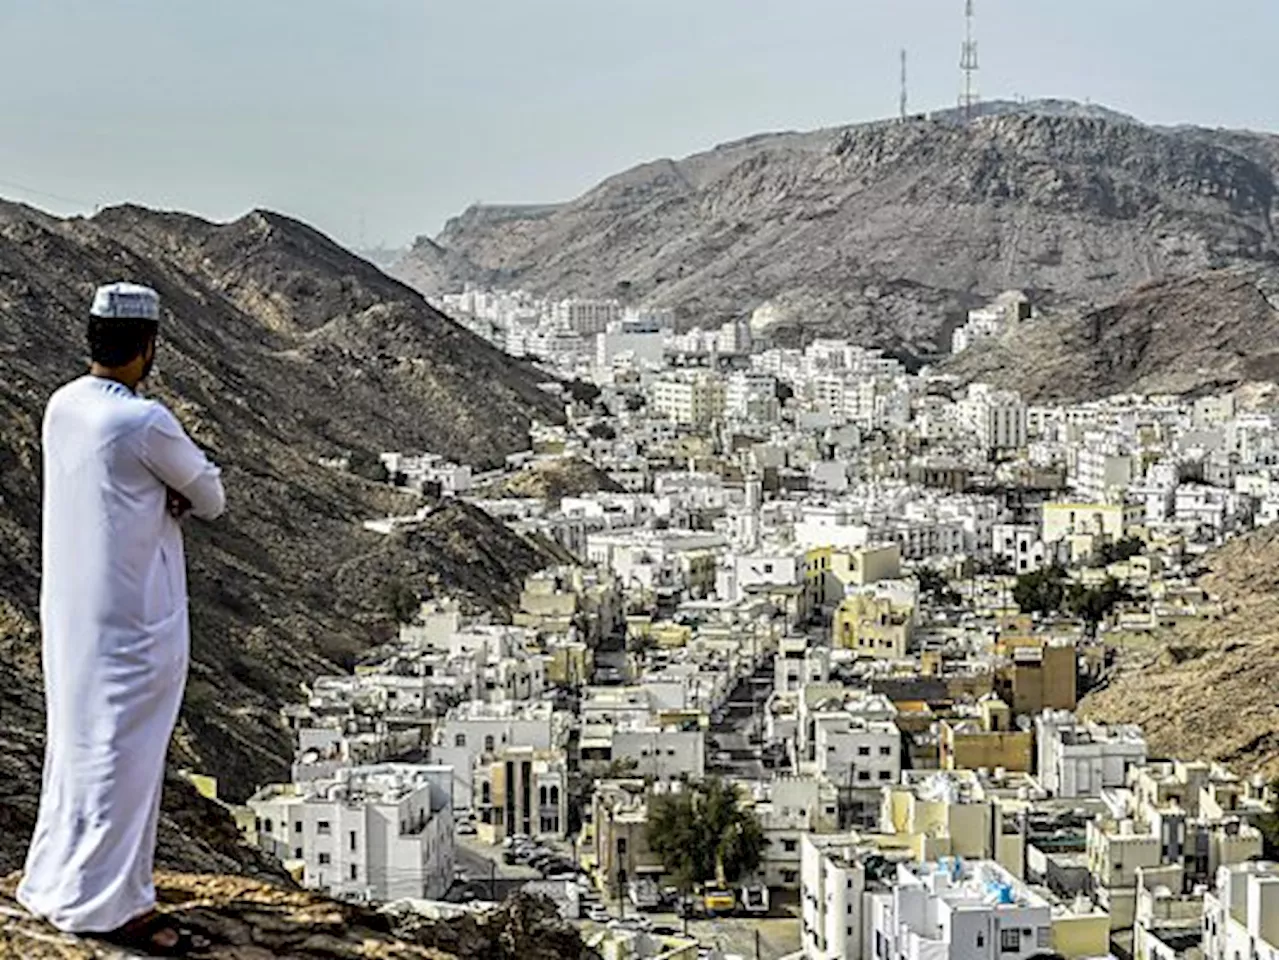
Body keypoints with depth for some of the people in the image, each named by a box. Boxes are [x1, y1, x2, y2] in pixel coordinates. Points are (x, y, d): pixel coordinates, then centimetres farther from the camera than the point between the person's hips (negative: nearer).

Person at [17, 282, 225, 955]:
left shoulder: (63, 407, 4)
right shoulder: (143, 422, -21)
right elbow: (208, 494, -7)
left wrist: (168, 497, -4)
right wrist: (190, 498, 12)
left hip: (70, 608, 8)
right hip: (131, 615, -8)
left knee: (76, 740, 18)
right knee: (120, 749, 0)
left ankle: (56, 884, 29)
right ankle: (104, 903, 9)